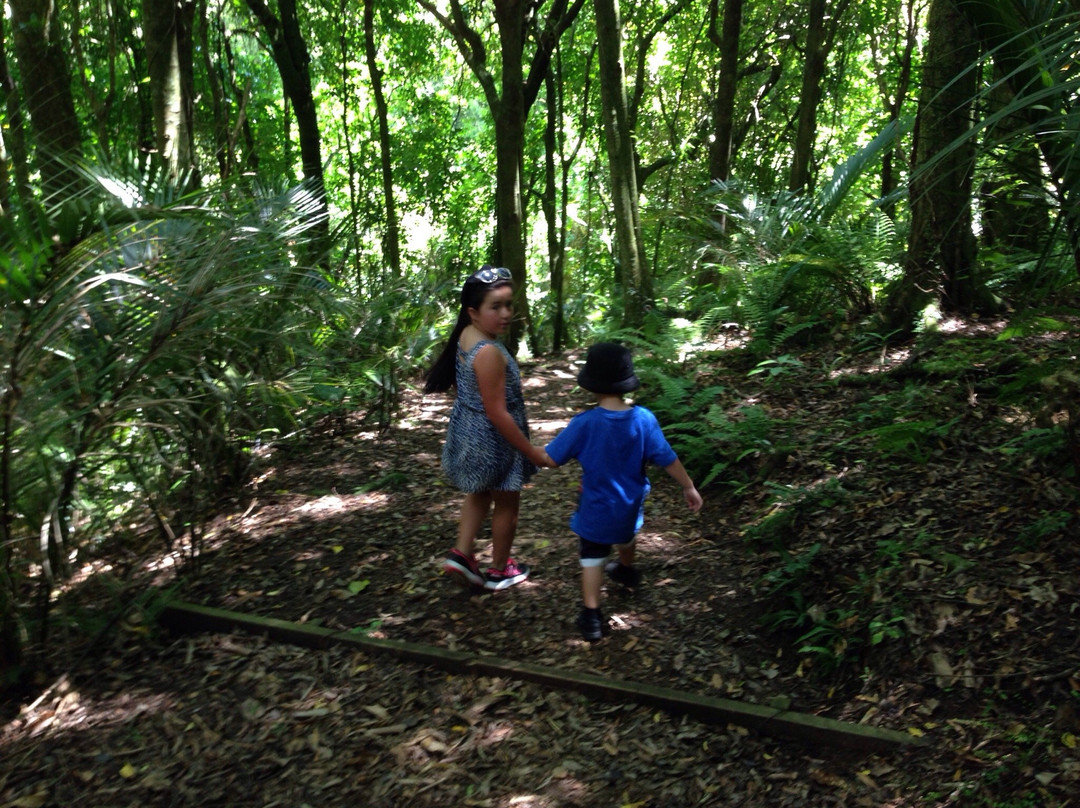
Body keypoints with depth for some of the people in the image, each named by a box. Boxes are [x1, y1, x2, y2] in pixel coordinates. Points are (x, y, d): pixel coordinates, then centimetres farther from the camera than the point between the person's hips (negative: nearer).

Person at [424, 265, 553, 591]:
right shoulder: (489, 353, -31)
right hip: (493, 440, -8)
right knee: (507, 504, 14)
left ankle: (462, 553, 27)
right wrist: (532, 452, -19)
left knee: (479, 494, 30)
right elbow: (497, 413, -27)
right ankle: (499, 571, 31)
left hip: (469, 431, 8)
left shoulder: (466, 336, -4)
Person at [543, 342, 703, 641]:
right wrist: (689, 487, 2)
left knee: (592, 557, 7)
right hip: (630, 503, 4)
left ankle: (591, 616, 3)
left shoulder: (584, 423, -24)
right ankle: (626, 570, 60)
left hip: (596, 508, -4)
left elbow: (552, 458, -17)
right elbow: (667, 458, -11)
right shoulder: (644, 419, -18)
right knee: (625, 537, 33)